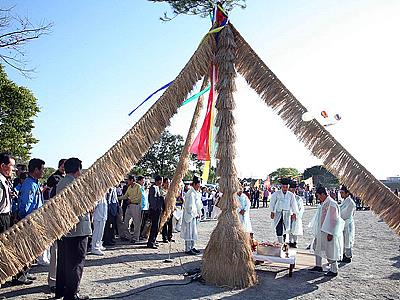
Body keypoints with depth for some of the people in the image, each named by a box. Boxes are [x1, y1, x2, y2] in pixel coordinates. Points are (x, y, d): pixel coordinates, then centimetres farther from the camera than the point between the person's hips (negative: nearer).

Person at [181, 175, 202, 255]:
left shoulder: (197, 193, 12)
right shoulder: (191, 194, -18)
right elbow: (190, 206, -21)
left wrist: (199, 213, 7)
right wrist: (195, 214, -14)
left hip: (195, 216, 10)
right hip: (190, 216, -10)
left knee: (193, 232, 16)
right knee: (190, 232, -4)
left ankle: (191, 247, 25)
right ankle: (188, 249, 3)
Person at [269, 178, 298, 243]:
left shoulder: (291, 195, 2)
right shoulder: (276, 194, -3)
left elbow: (293, 204, 7)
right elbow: (272, 203, 1)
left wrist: (294, 213, 3)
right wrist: (272, 212, -3)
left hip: (287, 214, 2)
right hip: (278, 213, -2)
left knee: (286, 229, 8)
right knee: (279, 229, -10)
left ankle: (284, 242, 23)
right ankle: (280, 243, -6)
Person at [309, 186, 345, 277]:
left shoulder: (331, 204, -21)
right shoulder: (323, 203, 8)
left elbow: (334, 219, -22)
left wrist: (330, 233, -21)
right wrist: (316, 229, 20)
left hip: (328, 232, -10)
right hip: (321, 231, 10)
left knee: (330, 251, 1)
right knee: (317, 247, 17)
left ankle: (334, 270, 15)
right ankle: (318, 266, 29)